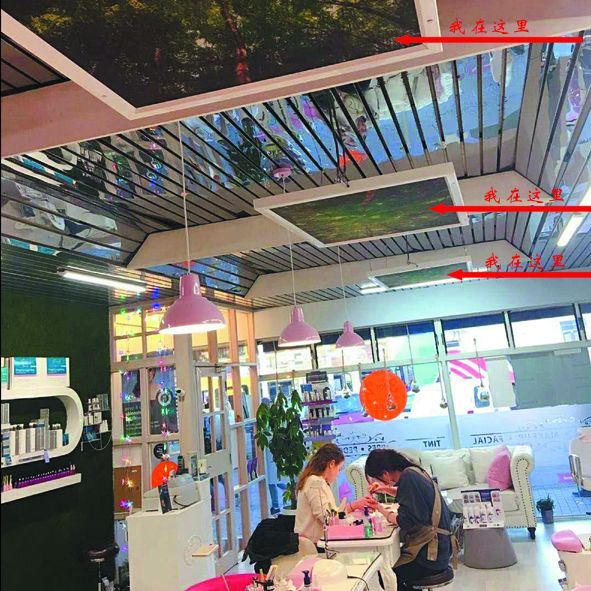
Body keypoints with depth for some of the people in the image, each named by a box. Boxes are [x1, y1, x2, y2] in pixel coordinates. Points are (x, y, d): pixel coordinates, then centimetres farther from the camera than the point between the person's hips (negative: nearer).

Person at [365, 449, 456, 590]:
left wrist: (383, 511, -6)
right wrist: (385, 489, 15)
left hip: (431, 554, -9)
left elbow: (405, 522, -22)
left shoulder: (408, 477, -21)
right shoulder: (413, 471, 4)